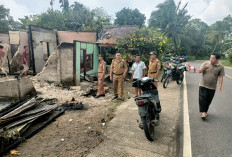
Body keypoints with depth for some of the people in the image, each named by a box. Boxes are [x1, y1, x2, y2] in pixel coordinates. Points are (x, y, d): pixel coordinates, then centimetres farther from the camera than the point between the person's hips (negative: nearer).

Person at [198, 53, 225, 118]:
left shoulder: (220, 67, -1)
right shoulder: (205, 63, 0)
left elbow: (220, 77, -3)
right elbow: (199, 71, 2)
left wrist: (220, 85, -13)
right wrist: (204, 68, -19)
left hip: (212, 87, 0)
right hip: (203, 85, 0)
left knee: (208, 101, 8)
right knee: (202, 99, -8)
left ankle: (205, 111, 26)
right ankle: (203, 112, 3)